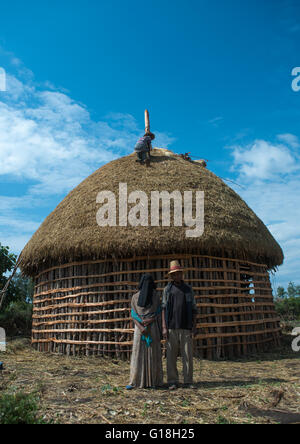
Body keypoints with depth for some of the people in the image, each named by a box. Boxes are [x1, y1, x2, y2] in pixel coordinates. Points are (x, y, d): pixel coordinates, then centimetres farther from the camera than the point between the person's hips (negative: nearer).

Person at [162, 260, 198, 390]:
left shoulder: (188, 289, 9)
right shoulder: (167, 289, 7)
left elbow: (193, 309, 9)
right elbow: (164, 308, 3)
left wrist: (194, 327, 0)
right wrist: (164, 327, -6)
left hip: (186, 328, 1)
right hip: (171, 328, 0)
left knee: (188, 355, 1)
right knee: (171, 356, 1)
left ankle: (188, 381, 11)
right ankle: (172, 382, 9)